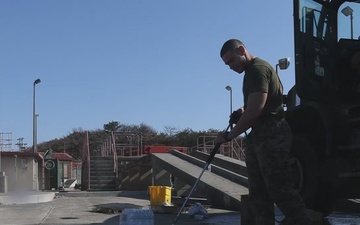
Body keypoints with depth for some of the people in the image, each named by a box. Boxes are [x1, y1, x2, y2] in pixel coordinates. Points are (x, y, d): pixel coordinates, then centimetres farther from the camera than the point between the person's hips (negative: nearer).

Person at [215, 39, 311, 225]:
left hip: (271, 137, -11)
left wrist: (229, 136, -15)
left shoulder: (258, 69, -12)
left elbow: (255, 110, -21)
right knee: (258, 192, 9)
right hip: (260, 136, 11)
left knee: (279, 189, -11)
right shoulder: (252, 71, 19)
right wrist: (243, 111, 11)